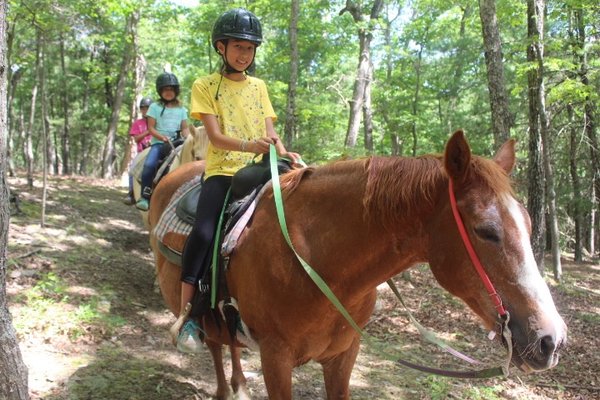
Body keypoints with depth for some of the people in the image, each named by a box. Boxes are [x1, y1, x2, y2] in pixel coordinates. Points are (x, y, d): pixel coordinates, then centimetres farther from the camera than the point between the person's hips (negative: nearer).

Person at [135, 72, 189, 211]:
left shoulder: (181, 109, 17)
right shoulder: (155, 107, 9)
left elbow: (184, 128, 14)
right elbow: (151, 128, 3)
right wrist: (162, 137, -14)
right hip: (158, 143, -2)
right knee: (149, 165, -29)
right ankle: (145, 196, -19)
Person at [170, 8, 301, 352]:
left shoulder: (259, 87, 17)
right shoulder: (206, 86, 4)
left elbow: (270, 131, 9)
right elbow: (215, 137, -8)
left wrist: (283, 153, -14)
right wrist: (249, 146, -27)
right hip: (221, 171, -4)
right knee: (204, 232, -27)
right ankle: (185, 315, -19)